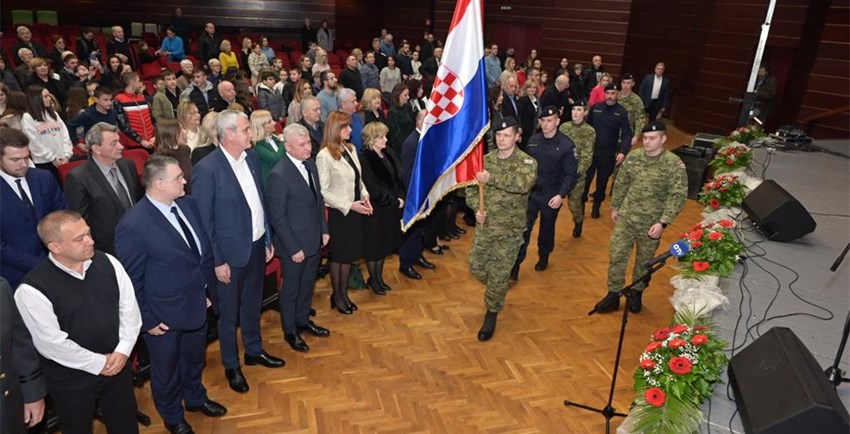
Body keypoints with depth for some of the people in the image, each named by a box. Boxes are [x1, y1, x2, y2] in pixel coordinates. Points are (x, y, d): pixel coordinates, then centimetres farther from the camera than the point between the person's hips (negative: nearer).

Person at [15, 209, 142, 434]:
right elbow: (52, 343, -21)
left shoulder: (107, 262, -9)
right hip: (71, 380, -4)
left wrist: (123, 350, -12)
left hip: (118, 364, 4)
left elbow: (129, 306, -3)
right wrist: (98, 363, -15)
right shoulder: (32, 289, -23)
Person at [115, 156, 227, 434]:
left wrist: (208, 290, 8)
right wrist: (148, 320, -13)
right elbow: (131, 281, -19)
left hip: (197, 304, 6)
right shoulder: (133, 226, -27)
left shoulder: (188, 204, -7)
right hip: (165, 316, -6)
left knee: (195, 358, 29)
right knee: (167, 370, 21)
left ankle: (195, 398, 56)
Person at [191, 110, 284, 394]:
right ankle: (231, 366, 33)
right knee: (229, 314, 13)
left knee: (253, 305, 23)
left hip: (257, 246, 6)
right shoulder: (207, 169, -19)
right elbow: (204, 220, -15)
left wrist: (268, 240, 10)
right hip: (231, 253, -6)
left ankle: (254, 351, 44)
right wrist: (217, 261, -13)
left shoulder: (252, 157, 0)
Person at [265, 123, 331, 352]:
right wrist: (293, 248, -17)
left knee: (308, 284, 23)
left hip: (315, 239, 7)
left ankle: (303, 320, 44)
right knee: (291, 289, 14)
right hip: (294, 244, -7)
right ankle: (290, 331, 34)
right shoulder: (279, 174, -23)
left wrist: (324, 230, 8)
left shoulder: (310, 164, 0)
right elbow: (277, 217, -19)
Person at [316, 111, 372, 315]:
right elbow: (323, 192, -17)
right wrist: (349, 205, -19)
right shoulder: (324, 156, -18)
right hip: (338, 212, -6)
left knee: (350, 253, 16)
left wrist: (365, 196, -4)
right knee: (338, 255, 10)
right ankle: (336, 296, 29)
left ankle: (344, 293, 33)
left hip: (355, 210, 6)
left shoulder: (351, 149, 4)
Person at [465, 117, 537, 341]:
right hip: (484, 225, 4)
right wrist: (477, 207, -11)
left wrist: (492, 178, -39)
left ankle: (491, 315, 26)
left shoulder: (526, 161, -13)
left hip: (510, 230, -4)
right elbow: (471, 186, 8)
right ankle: (496, 290, 45)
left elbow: (525, 183, -35)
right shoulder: (486, 159, 2)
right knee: (476, 266, 12)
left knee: (499, 274, 3)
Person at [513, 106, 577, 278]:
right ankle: (515, 264, 4)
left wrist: (561, 195, -21)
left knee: (547, 229, 16)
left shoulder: (567, 145, -10)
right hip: (530, 192, 2)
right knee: (523, 228, -2)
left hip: (552, 196, -2)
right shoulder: (533, 140, 1)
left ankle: (543, 257, 40)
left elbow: (571, 174, -12)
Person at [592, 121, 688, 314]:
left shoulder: (674, 164, -15)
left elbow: (678, 196, -16)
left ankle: (636, 293, 36)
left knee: (644, 261, 15)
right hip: (626, 218, 3)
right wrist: (615, 207, 14)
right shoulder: (633, 156, -3)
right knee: (616, 255, 4)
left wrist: (663, 222, -22)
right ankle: (613, 295, 20)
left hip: (651, 223, -3)